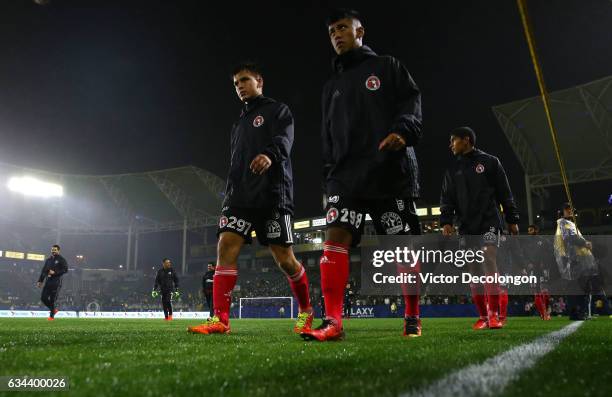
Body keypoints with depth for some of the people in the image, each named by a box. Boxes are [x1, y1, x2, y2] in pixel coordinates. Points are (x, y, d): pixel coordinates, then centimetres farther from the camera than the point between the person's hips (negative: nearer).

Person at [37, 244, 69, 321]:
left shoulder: (61, 260, 0)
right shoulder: (48, 260, 17)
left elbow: (65, 270, -9)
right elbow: (43, 270, 20)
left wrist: (55, 273, -15)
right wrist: (40, 281, 14)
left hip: (56, 282, -6)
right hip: (48, 281, 6)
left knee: (52, 299, -7)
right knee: (43, 298, 1)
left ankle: (52, 316, 5)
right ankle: (54, 309, 23)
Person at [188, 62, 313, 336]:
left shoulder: (278, 110, 7)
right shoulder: (239, 123, 28)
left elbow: (284, 140, -15)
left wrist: (270, 154, -38)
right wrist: (229, 197, 21)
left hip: (272, 195, -6)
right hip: (240, 197, 6)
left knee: (284, 258, -4)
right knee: (226, 247, -12)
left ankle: (305, 310, 19)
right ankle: (220, 320, -13)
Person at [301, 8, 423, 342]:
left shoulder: (387, 67, 13)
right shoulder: (332, 86, 24)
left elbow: (412, 101, 1)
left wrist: (403, 130, -20)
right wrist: (329, 176, 12)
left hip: (391, 172, -3)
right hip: (346, 176, 4)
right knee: (335, 236, -15)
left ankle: (412, 319, 16)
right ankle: (333, 321, -17)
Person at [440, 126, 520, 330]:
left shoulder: (489, 162, 5)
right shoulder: (453, 169, 14)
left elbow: (505, 193, 4)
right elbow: (447, 198, 10)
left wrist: (512, 220, 1)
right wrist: (446, 221, -5)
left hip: (489, 224, -4)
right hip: (467, 228, 4)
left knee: (489, 265, -15)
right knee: (475, 271, 3)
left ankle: (494, 314, -12)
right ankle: (482, 316, 8)